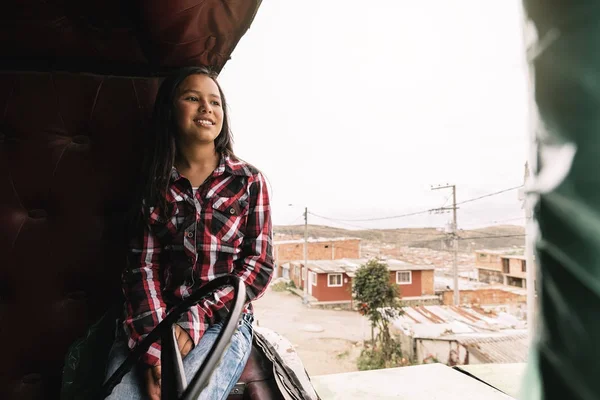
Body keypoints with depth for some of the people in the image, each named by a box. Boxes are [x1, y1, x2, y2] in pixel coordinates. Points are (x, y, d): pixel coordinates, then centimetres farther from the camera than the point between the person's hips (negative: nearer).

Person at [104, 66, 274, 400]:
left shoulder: (248, 180, 3)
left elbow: (260, 264, -2)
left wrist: (193, 322, -12)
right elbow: (142, 266, -1)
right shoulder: (155, 184, 7)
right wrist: (155, 344, -17)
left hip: (223, 321, -1)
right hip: (154, 322, 2)